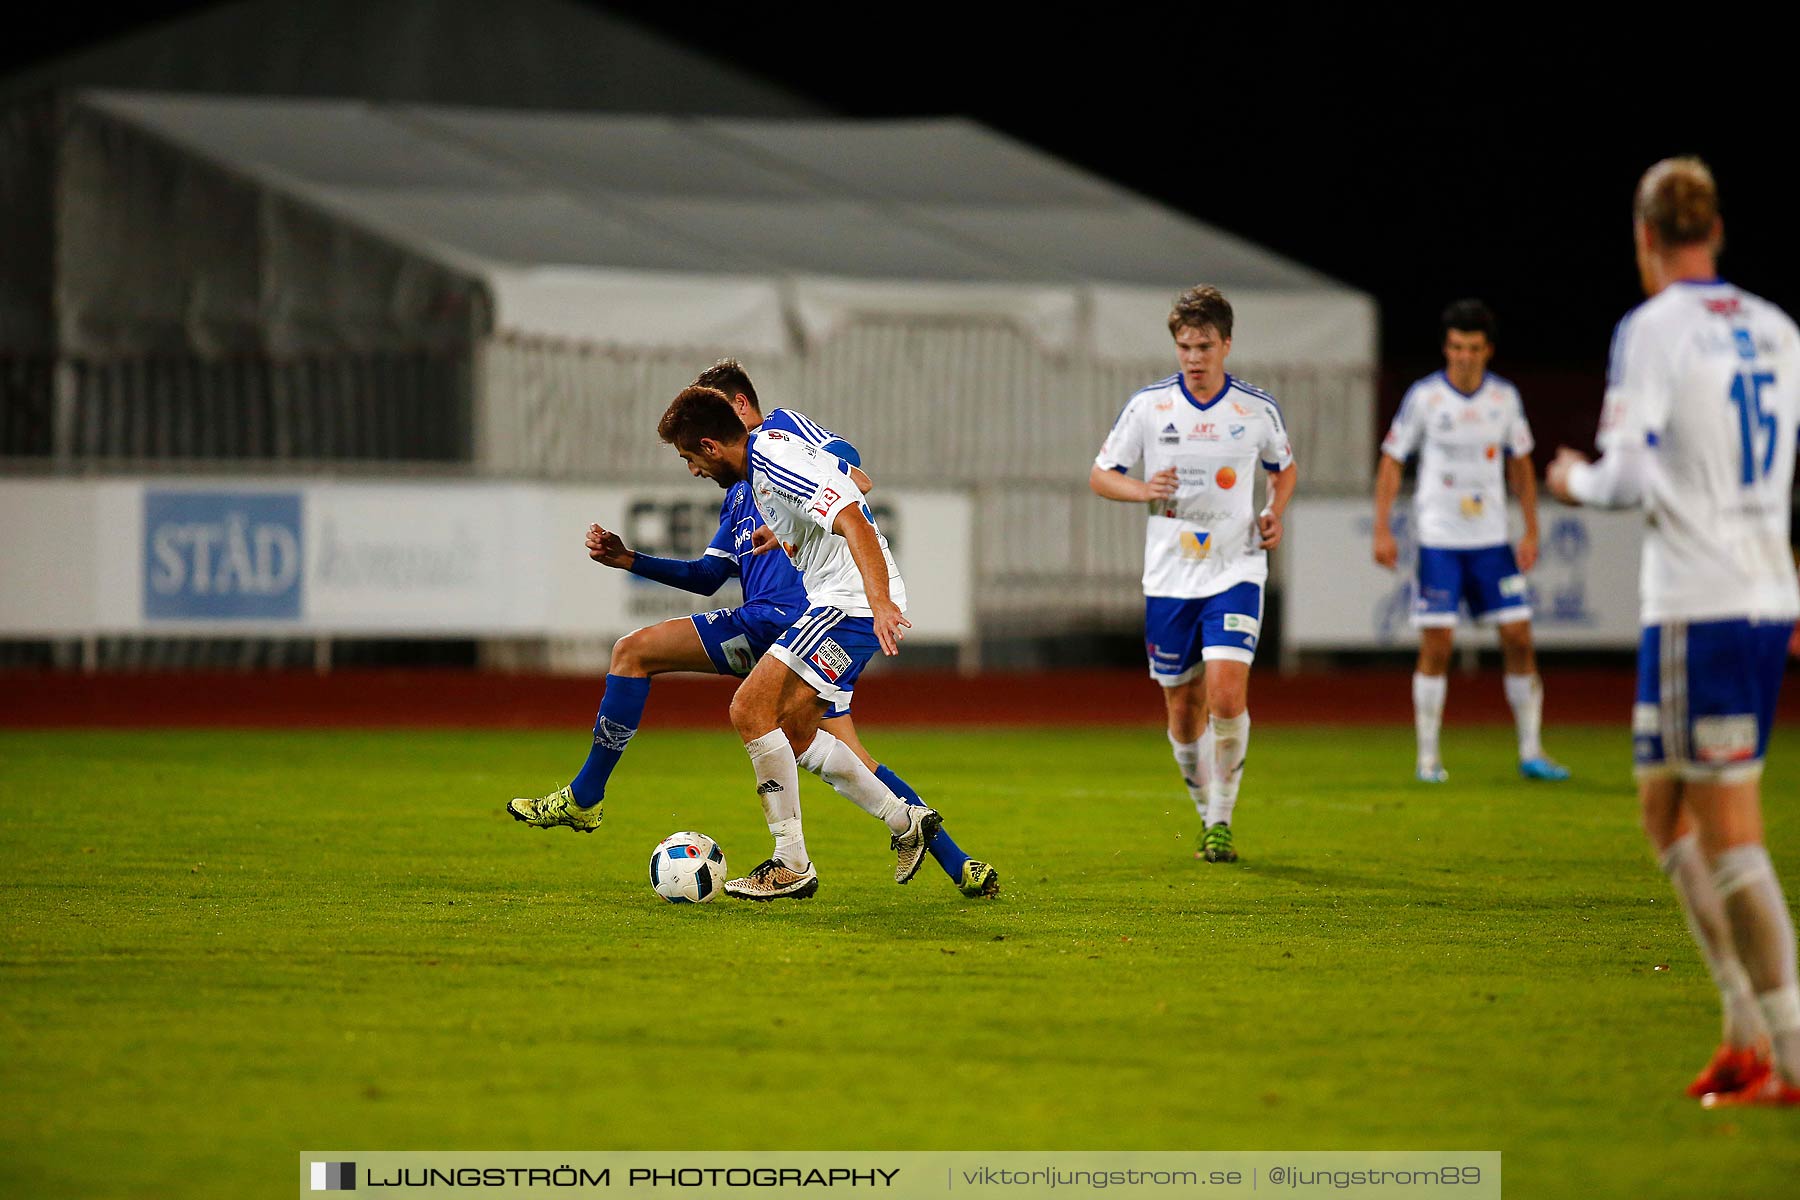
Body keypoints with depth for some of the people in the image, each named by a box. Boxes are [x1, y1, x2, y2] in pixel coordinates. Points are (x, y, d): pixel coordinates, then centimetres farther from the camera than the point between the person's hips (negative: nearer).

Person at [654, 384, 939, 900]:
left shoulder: (775, 465, -19)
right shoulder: (768, 448, 14)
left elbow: (853, 522, -29)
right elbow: (849, 477, 29)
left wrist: (879, 601, -39)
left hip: (849, 604, -11)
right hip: (834, 602, 11)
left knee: (750, 709, -15)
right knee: (792, 733, 16)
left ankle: (792, 865, -11)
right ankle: (906, 822, 23)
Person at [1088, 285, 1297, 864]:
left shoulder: (1258, 408, 0)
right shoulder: (1148, 405, -1)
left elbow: (1284, 469, 19)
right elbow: (1100, 475, 5)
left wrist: (1275, 512, 0)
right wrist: (1143, 490, -15)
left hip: (1235, 572, -1)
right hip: (1169, 577, 1)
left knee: (1227, 694, -19)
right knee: (1184, 712, 7)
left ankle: (1222, 819, -6)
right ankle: (1206, 812, 28)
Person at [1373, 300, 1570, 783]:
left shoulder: (1504, 397, 4)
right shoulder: (1424, 396, -5)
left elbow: (1520, 465, 14)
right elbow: (1391, 461, 1)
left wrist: (1531, 531, 7)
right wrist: (1382, 530, -5)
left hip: (1492, 539, 3)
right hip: (1439, 539, -3)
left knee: (1518, 639, -1)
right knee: (1436, 647, -6)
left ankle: (1530, 752, 8)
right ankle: (1428, 757, 3)